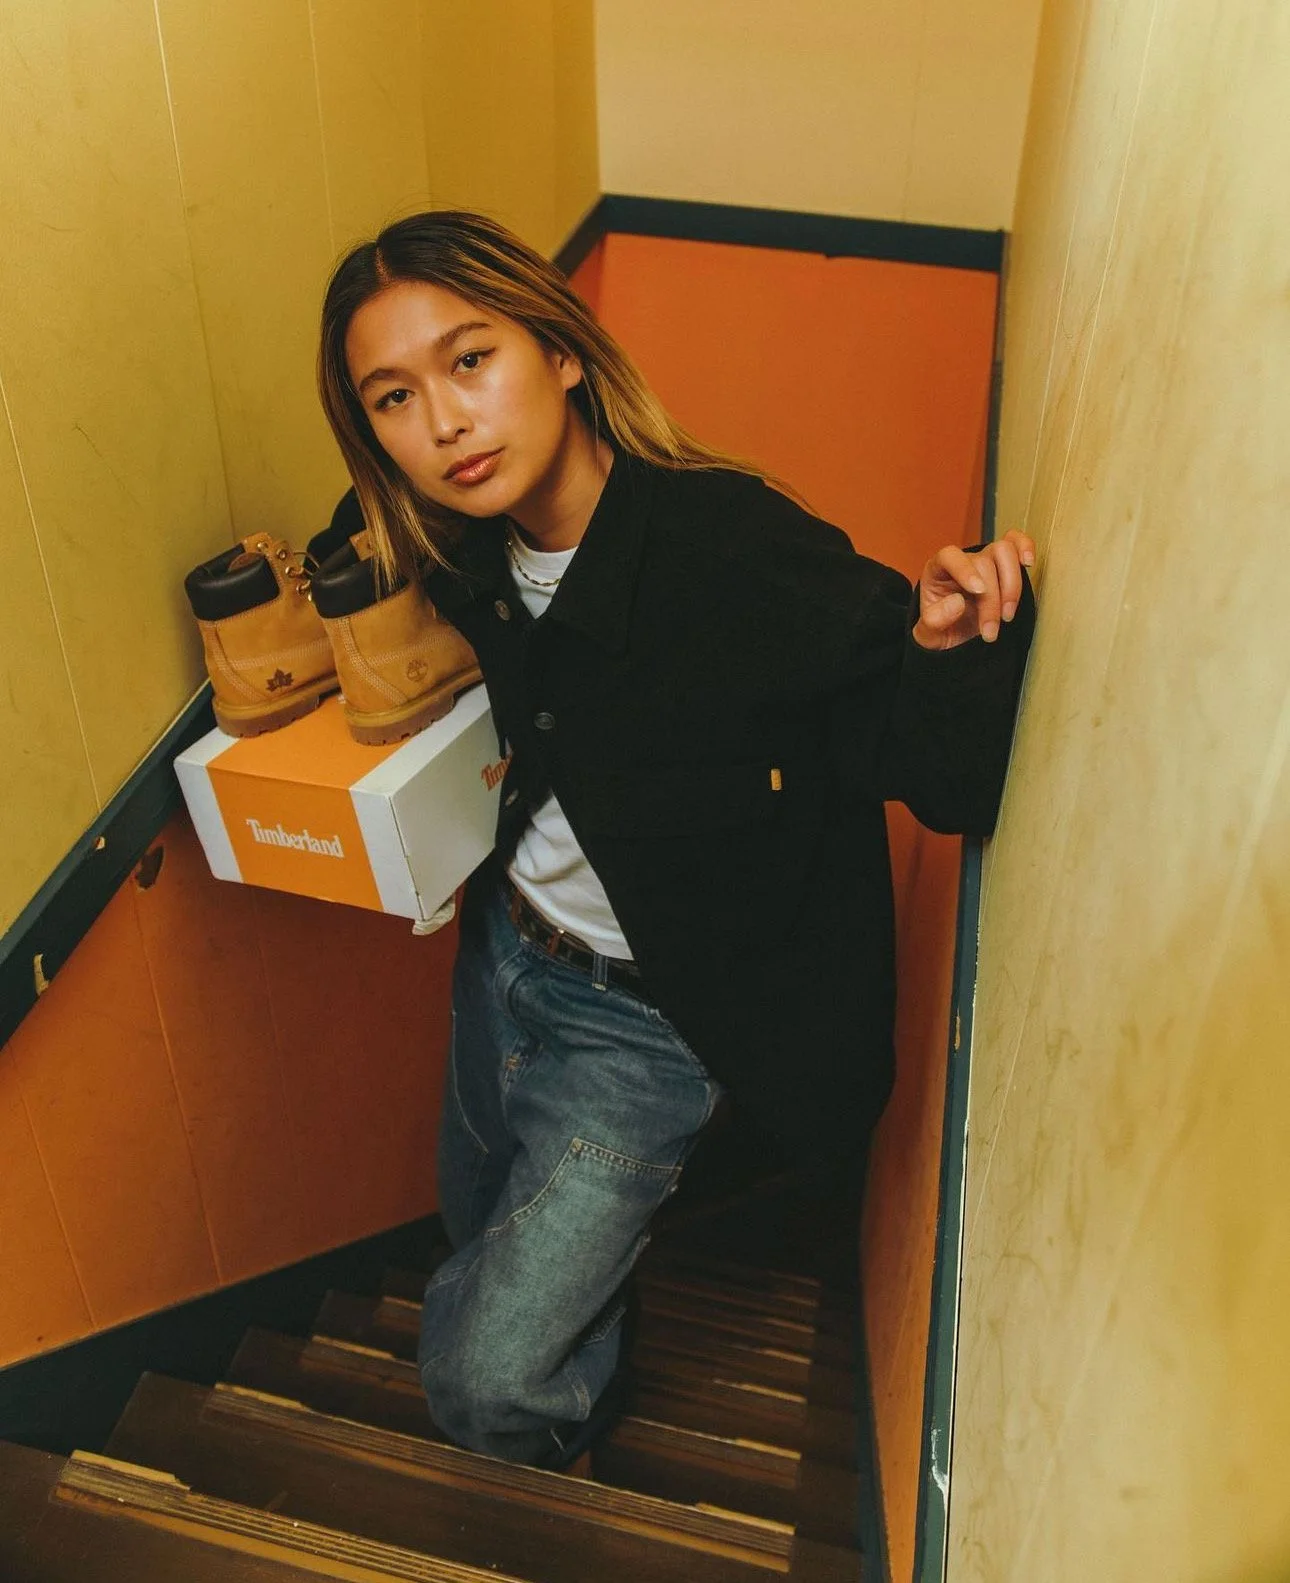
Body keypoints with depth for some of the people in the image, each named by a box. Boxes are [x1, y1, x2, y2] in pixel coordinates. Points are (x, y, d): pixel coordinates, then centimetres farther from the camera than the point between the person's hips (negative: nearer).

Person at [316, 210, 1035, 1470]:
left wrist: (948, 648, -48)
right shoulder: (464, 555, -10)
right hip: (502, 952, 7)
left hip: (646, 1019, -6)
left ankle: (562, 1491, 41)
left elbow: (942, 777, -29)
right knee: (479, 1227, 30)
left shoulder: (741, 553, -32)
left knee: (484, 1377, 1)